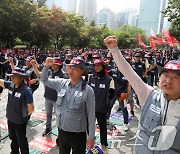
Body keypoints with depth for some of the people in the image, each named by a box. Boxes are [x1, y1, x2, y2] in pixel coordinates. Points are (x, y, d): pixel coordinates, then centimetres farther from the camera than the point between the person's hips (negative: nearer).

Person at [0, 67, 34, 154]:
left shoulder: (26, 90, -26)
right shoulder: (10, 85, -6)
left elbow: (31, 108, -22)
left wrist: (24, 115, -6)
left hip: (20, 121, -6)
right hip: (10, 119, 6)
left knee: (21, 140, 14)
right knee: (13, 138, 28)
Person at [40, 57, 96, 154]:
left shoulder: (87, 90, -16)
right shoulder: (61, 83, -3)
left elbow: (91, 115, -11)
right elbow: (44, 80, 8)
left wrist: (91, 137, -6)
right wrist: (46, 66, -9)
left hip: (78, 134, -4)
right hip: (61, 131, 4)